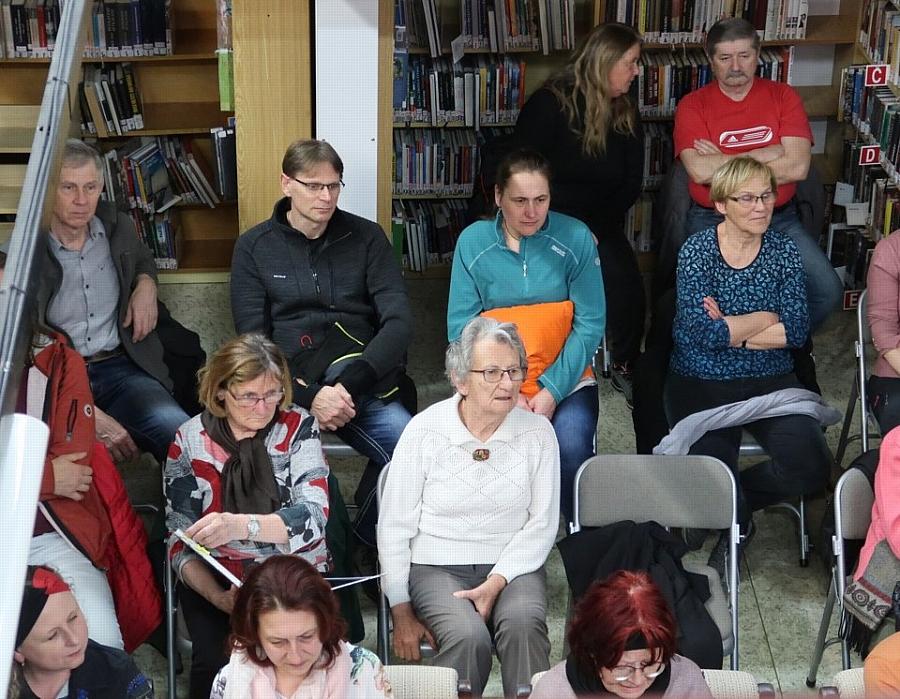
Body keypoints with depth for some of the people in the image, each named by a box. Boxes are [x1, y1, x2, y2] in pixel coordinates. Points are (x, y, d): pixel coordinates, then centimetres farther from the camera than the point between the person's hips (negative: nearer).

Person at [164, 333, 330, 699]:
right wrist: (217, 596, -21)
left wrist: (241, 525, -34)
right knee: (217, 663, -26)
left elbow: (313, 515, -17)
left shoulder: (298, 427, -4)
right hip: (214, 578, 1)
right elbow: (182, 544, -2)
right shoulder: (189, 442, -2)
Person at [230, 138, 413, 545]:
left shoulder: (366, 237, 12)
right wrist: (309, 396, -14)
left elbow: (398, 322, 1)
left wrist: (351, 383, -14)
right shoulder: (254, 247, 10)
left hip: (361, 382, 2)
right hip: (289, 387, -1)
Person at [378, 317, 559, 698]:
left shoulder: (537, 431, -1)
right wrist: (402, 613, -3)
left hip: (512, 566, 1)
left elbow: (542, 523, 0)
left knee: (524, 626, -31)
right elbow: (394, 528, -2)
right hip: (436, 566, -1)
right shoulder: (424, 431, -7)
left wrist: (497, 582, -12)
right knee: (468, 637, -30)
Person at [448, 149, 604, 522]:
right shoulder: (473, 242, 0)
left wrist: (552, 391, -15)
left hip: (564, 378, 0)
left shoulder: (576, 238, -2)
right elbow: (461, 327, -4)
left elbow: (590, 324, -5)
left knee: (571, 445, -27)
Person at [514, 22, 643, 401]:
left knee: (627, 284, -21)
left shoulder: (626, 113, 7)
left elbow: (631, 184, 7)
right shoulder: (549, 104, -9)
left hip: (600, 222, 4)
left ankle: (626, 366, 1)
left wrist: (595, 226, -9)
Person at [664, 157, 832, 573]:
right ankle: (736, 522, 13)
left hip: (770, 382, 3)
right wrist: (769, 317, -9)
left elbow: (797, 331, -7)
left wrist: (730, 329, -15)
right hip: (701, 384, -3)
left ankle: (738, 494, 9)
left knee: (811, 468, -18)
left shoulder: (783, 251, 2)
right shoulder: (696, 250, -8)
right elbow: (704, 331, -19)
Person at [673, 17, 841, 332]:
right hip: (712, 220, -2)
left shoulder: (784, 96, 3)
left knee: (828, 292, -15)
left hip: (779, 218, 2)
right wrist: (765, 154, -11)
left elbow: (797, 167, -11)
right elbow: (700, 171, -17)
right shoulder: (692, 105, -1)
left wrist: (724, 164, -12)